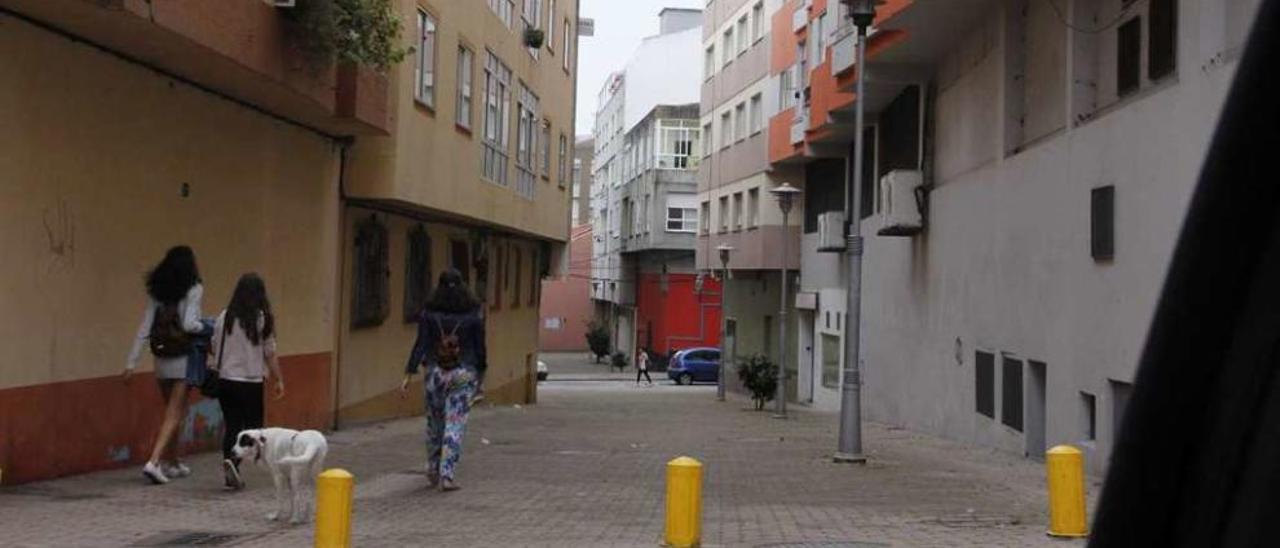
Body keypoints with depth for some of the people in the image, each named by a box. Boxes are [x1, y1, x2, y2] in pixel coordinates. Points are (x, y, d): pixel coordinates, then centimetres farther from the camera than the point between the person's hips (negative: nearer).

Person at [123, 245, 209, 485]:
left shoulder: (156, 291, 6)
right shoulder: (193, 290, -9)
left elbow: (145, 328, 3)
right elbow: (189, 324, -19)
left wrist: (132, 362, 4)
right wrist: (206, 328, 1)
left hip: (162, 358, 5)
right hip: (184, 359, -5)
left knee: (173, 412, 19)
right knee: (174, 415, -1)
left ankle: (172, 463, 28)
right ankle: (154, 462, -15)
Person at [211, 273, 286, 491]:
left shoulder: (225, 317, 1)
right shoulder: (262, 319, -9)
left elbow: (214, 348, 6)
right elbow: (270, 353, -5)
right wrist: (279, 380, 4)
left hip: (225, 381, 4)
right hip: (251, 382, -4)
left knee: (231, 425, 11)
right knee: (253, 425, 8)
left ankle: (231, 476, 10)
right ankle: (234, 459, -17)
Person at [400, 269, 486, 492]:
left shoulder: (429, 314, -4)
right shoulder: (473, 316, -4)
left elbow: (421, 345, -8)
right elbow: (480, 348, 0)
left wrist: (408, 375, -7)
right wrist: (480, 371, 15)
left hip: (435, 373, 2)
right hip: (464, 374, -1)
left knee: (434, 424, 17)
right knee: (455, 426, 1)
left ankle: (433, 472, 31)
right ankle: (446, 476, -5)